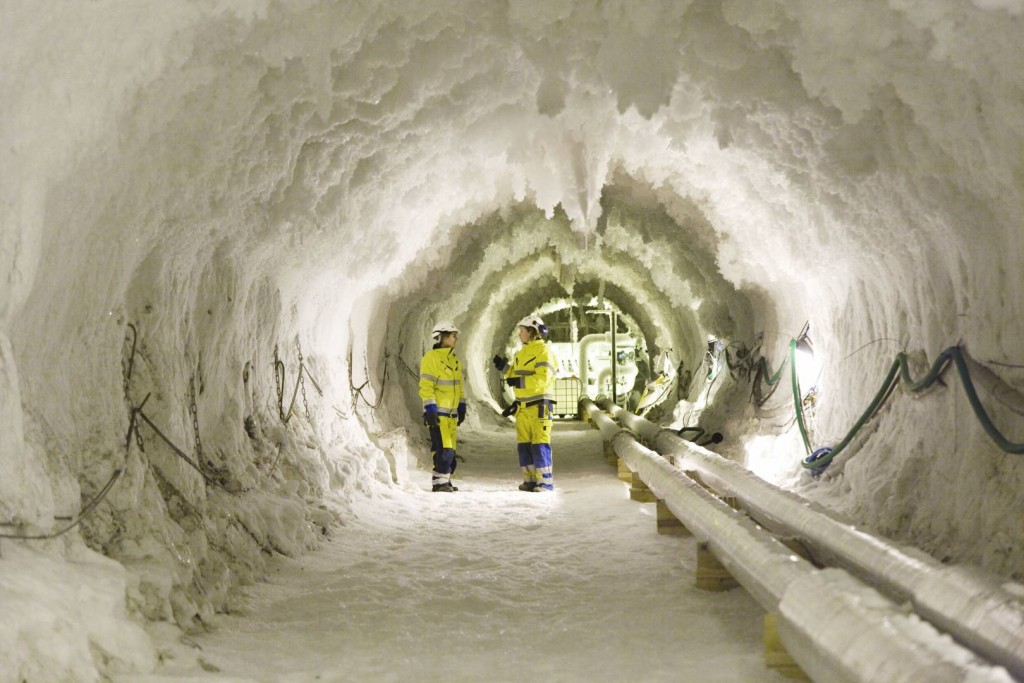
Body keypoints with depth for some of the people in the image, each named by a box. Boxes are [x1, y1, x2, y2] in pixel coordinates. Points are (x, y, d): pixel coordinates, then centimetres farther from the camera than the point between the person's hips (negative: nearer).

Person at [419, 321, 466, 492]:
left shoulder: (454, 359, 16)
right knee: (444, 449, -12)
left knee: (450, 450, 9)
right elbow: (426, 386, -14)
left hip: (452, 412, 8)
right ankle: (439, 482, -5)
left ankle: (445, 481, 16)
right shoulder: (431, 358, -10)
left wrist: (462, 407, 19)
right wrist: (430, 409, -19)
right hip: (437, 412, -8)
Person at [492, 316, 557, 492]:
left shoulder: (543, 351, -9)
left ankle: (545, 481, -5)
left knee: (540, 443, -8)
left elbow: (543, 378, -20)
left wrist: (520, 382, -23)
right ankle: (530, 479, 14)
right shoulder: (522, 353, 17)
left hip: (539, 404, -8)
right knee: (524, 443, 8)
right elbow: (516, 374, 22)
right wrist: (504, 367, 6)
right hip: (523, 405, 8)